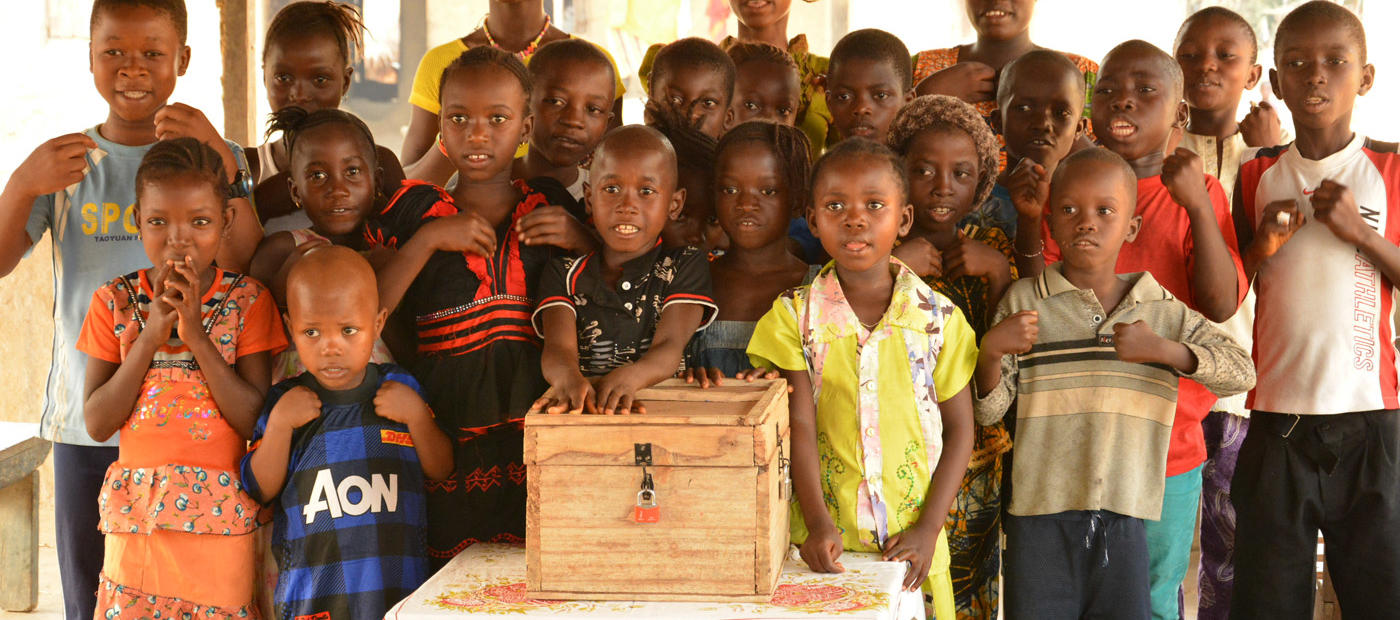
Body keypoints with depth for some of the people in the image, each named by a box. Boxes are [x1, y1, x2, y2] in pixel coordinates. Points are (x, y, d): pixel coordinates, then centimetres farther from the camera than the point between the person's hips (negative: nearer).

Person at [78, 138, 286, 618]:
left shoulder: (247, 300, 0)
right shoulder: (116, 301, 4)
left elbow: (255, 419, -8)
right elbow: (97, 424, -3)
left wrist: (196, 333, -15)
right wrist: (150, 335, -12)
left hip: (221, 513, -1)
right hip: (135, 514, 1)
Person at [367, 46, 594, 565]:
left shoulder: (551, 206, 9)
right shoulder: (415, 210, 4)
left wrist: (583, 243, -1)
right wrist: (429, 239, -10)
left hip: (538, 431, 2)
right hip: (447, 439, -1)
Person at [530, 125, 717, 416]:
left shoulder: (686, 265, 2)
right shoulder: (563, 273, 6)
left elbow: (669, 349, -12)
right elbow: (557, 348, -10)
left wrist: (627, 377, -35)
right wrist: (570, 380, -36)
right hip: (582, 414, -2)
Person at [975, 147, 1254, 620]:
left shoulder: (1164, 311, 6)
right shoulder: (1024, 301, 3)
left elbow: (1242, 372, -4)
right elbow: (988, 411, 3)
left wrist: (1162, 349, -17)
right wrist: (991, 352, -16)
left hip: (1124, 515, 1)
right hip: (1041, 515, -1)